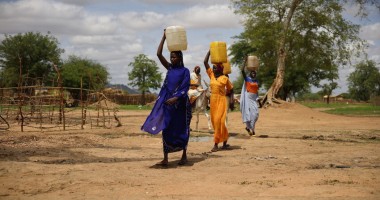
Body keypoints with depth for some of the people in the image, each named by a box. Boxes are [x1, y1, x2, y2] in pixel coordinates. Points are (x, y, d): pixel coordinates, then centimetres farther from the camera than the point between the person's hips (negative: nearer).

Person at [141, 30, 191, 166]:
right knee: (166, 130, 1)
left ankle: (184, 155, 19)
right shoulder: (170, 68, 10)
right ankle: (165, 158, 2)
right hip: (168, 103, 5)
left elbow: (185, 88, -11)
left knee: (181, 130, 4)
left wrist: (175, 98, -24)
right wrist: (164, 38, -1)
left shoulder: (185, 71, -3)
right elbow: (159, 54, 2)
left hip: (180, 104, -4)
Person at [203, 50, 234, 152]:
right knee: (215, 122, 9)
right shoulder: (211, 75, 8)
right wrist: (210, 51, 8)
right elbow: (205, 62, 8)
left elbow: (231, 90, 5)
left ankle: (216, 144, -11)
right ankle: (225, 142, 21)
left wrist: (231, 101, -4)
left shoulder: (225, 78, -4)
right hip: (213, 100, 6)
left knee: (219, 121, -12)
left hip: (221, 100, -6)